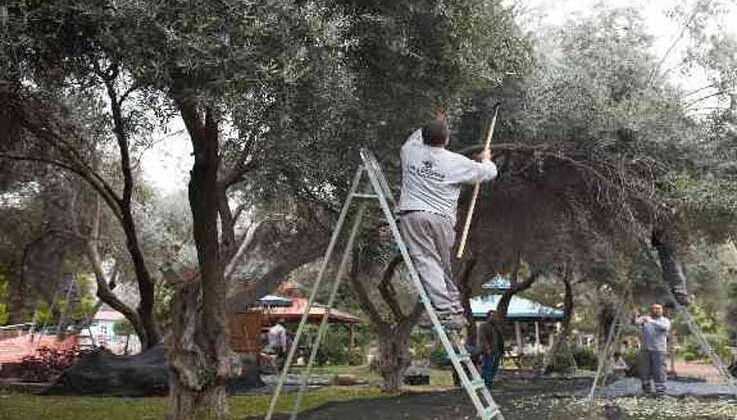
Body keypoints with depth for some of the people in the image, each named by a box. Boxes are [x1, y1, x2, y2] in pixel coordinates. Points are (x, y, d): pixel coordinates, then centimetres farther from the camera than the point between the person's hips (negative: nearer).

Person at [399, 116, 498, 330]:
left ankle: (446, 313, -17)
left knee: (427, 263, -7)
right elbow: (489, 172, 17)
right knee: (444, 266, 14)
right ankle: (457, 311, 20)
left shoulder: (410, 151, 8)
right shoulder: (457, 162, 3)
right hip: (441, 218, 0)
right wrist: (486, 159, 39)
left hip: (411, 215, 0)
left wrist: (429, 128, 48)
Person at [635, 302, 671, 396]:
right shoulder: (645, 319, 11)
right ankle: (646, 391, 18)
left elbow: (665, 327, -21)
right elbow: (637, 322, -10)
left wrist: (652, 321, -34)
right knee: (645, 371, 7)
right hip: (645, 350, 3)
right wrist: (640, 320, -35)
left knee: (659, 372, -7)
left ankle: (661, 392, -3)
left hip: (659, 350, -3)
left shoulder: (665, 320, 4)